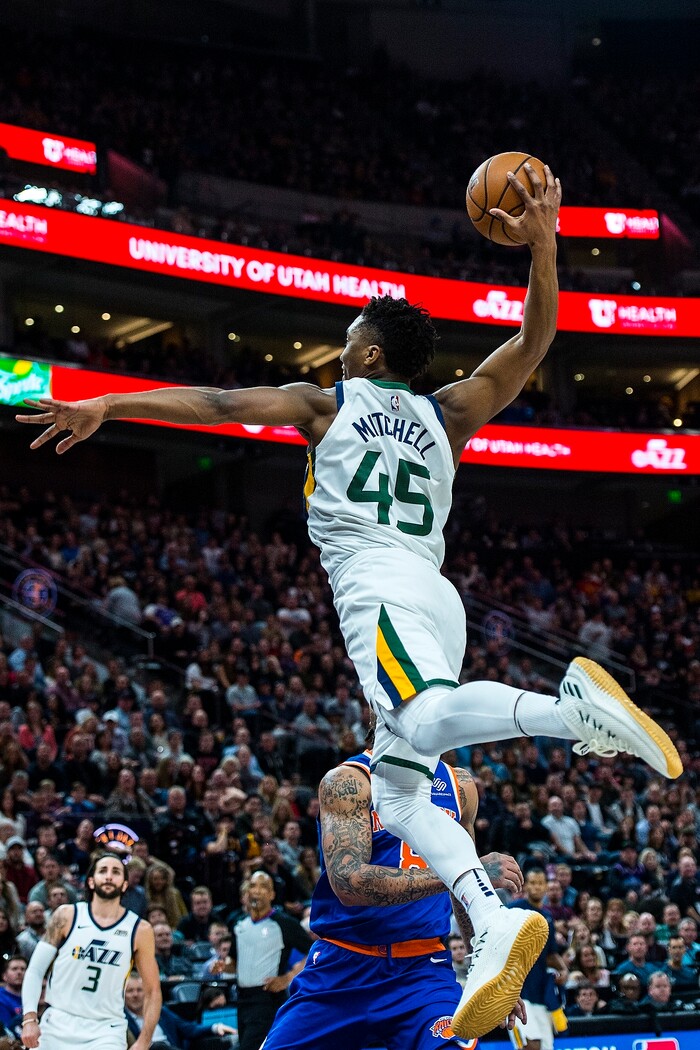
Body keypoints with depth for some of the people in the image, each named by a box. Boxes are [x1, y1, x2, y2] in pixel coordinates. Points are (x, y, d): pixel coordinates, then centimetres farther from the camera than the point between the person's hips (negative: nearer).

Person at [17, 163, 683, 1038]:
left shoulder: (328, 401, 13)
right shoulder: (445, 415, 24)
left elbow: (217, 402, 6)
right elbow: (533, 342, 21)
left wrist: (106, 404, 7)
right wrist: (540, 245, 10)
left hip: (378, 587, -7)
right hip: (435, 597, 7)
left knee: (427, 718, -33)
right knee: (401, 794, 3)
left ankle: (571, 704, -56)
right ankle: (495, 928, -16)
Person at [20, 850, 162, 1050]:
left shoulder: (139, 930, 0)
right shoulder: (66, 916, 0)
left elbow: (153, 991, 6)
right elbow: (35, 969, 2)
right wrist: (29, 1019, -10)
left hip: (105, 1033, -1)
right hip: (57, 1027, 1)